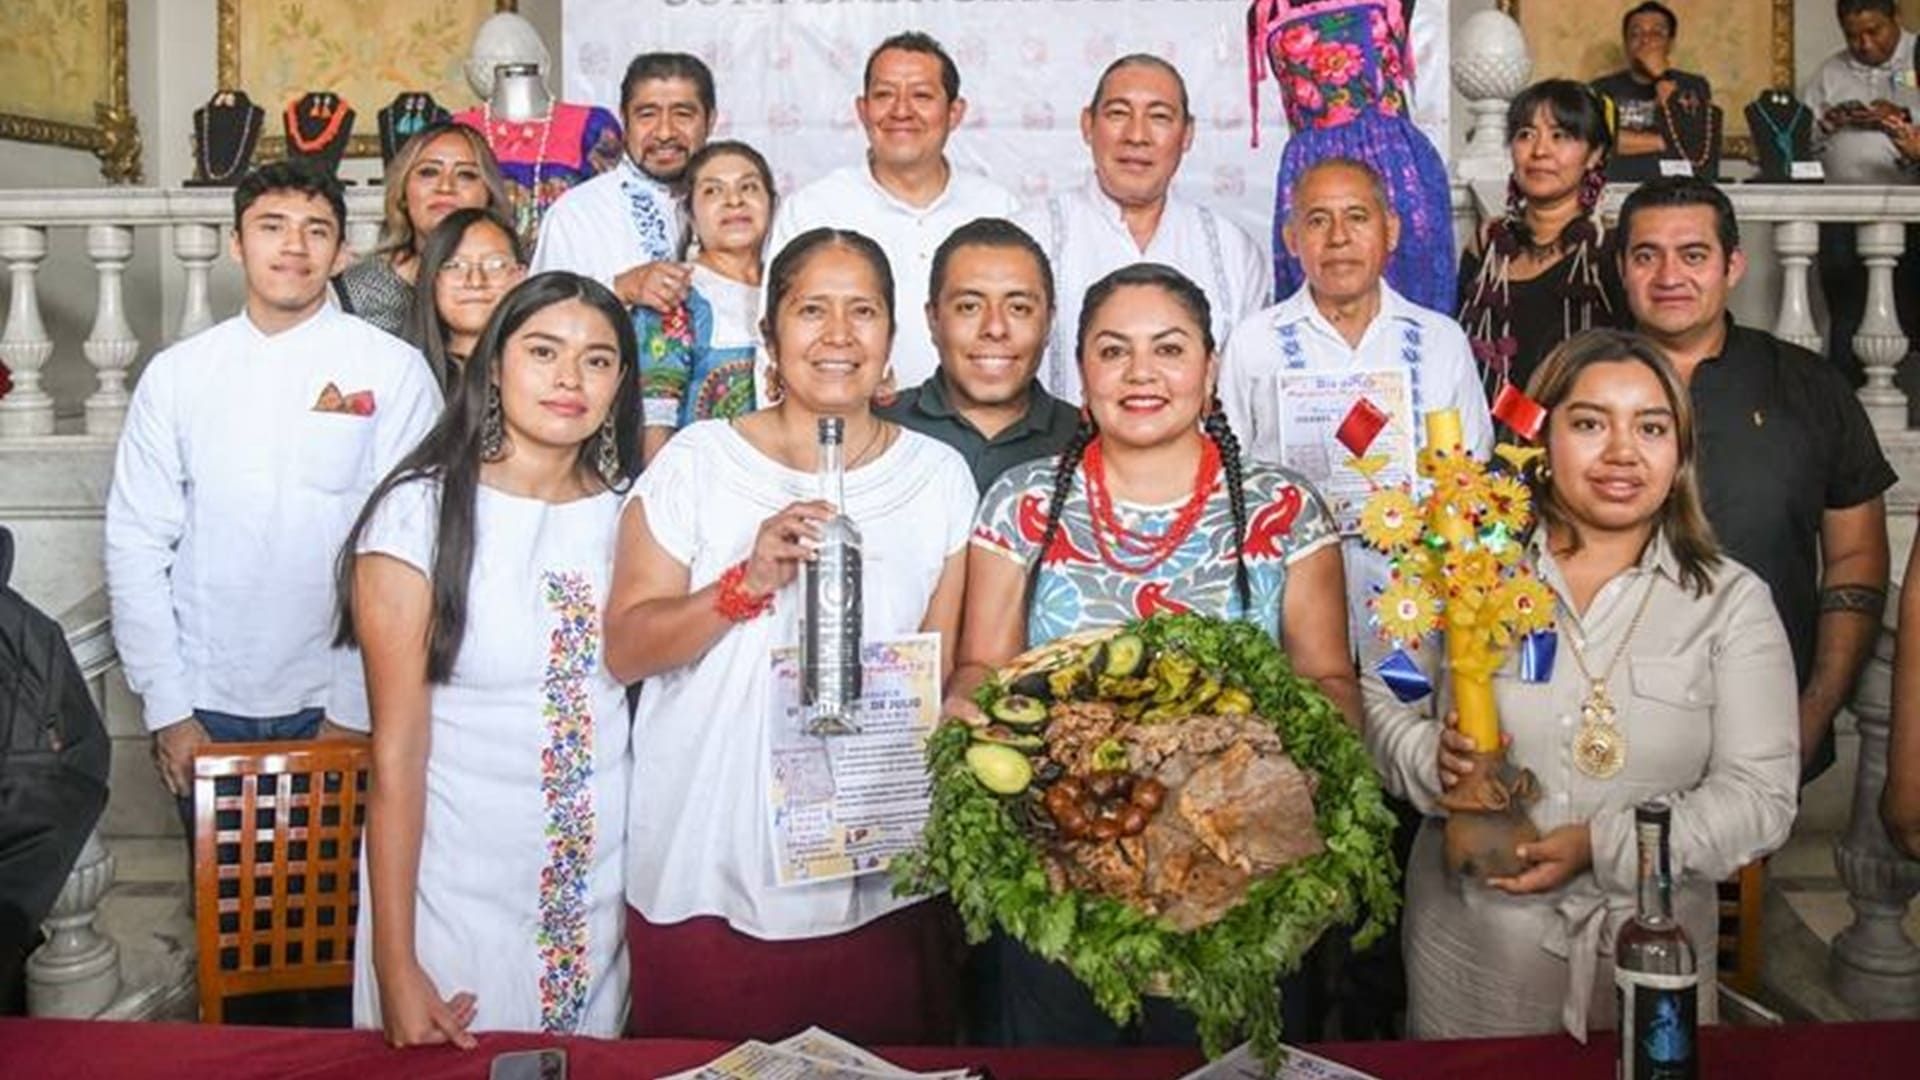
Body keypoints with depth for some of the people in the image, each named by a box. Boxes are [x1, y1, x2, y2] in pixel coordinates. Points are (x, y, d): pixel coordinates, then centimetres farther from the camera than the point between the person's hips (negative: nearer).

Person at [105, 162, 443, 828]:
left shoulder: (395, 371, -5)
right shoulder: (176, 374, 3)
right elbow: (136, 545, 2)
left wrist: (354, 711, -10)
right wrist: (166, 711, -3)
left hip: (339, 706, -2)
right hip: (207, 709, 2)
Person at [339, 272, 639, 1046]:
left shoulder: (631, 511, 2)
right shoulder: (421, 513, -11)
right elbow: (397, 752, -12)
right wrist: (395, 966, -13)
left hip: (602, 892, 4)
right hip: (457, 893, -4)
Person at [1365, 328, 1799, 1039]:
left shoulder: (1732, 601, -1)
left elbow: (1761, 797, -7)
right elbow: (1376, 694, 4)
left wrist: (1604, 845, -20)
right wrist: (1430, 759, -18)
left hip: (1652, 958, 0)